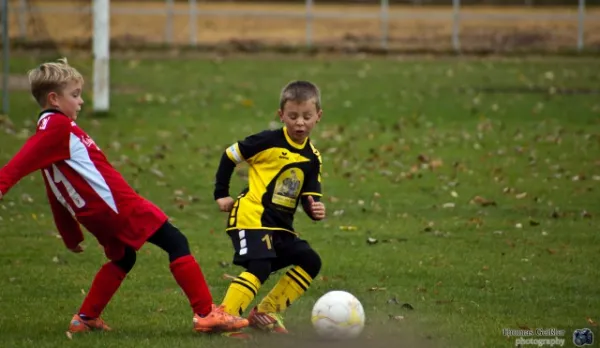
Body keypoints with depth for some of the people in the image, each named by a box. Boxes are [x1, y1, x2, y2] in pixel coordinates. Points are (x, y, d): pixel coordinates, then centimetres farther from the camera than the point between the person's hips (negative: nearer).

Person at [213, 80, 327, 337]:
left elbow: (309, 197, 9)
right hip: (252, 217, -7)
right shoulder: (268, 141, -9)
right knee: (259, 268, -24)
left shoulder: (311, 158, 8)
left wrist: (315, 208, -15)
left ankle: (265, 313, 13)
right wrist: (221, 194, 1)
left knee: (310, 261, 5)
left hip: (280, 226, 7)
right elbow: (229, 155, 0)